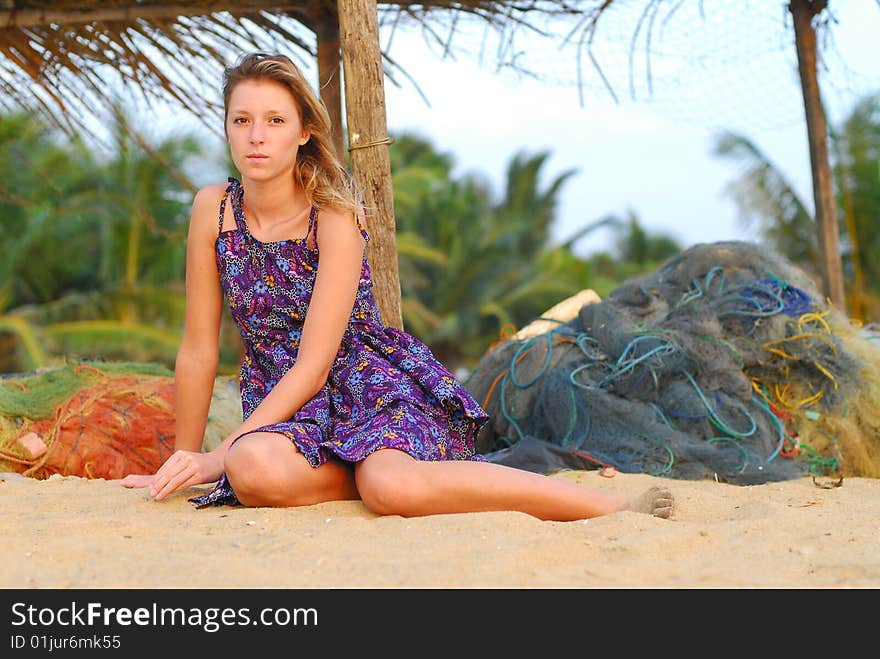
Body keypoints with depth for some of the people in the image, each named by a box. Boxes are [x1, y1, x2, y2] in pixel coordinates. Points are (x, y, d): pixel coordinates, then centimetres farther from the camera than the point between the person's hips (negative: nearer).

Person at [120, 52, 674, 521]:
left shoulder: (336, 217, -12)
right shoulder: (213, 208, -1)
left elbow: (314, 363, -16)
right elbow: (199, 351, 4)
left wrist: (217, 454, -19)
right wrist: (185, 457, 7)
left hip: (371, 383, -3)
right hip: (282, 404, 3)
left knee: (391, 485, -38)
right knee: (253, 470, -35)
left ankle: (608, 504, -26)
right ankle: (378, 468, -10)